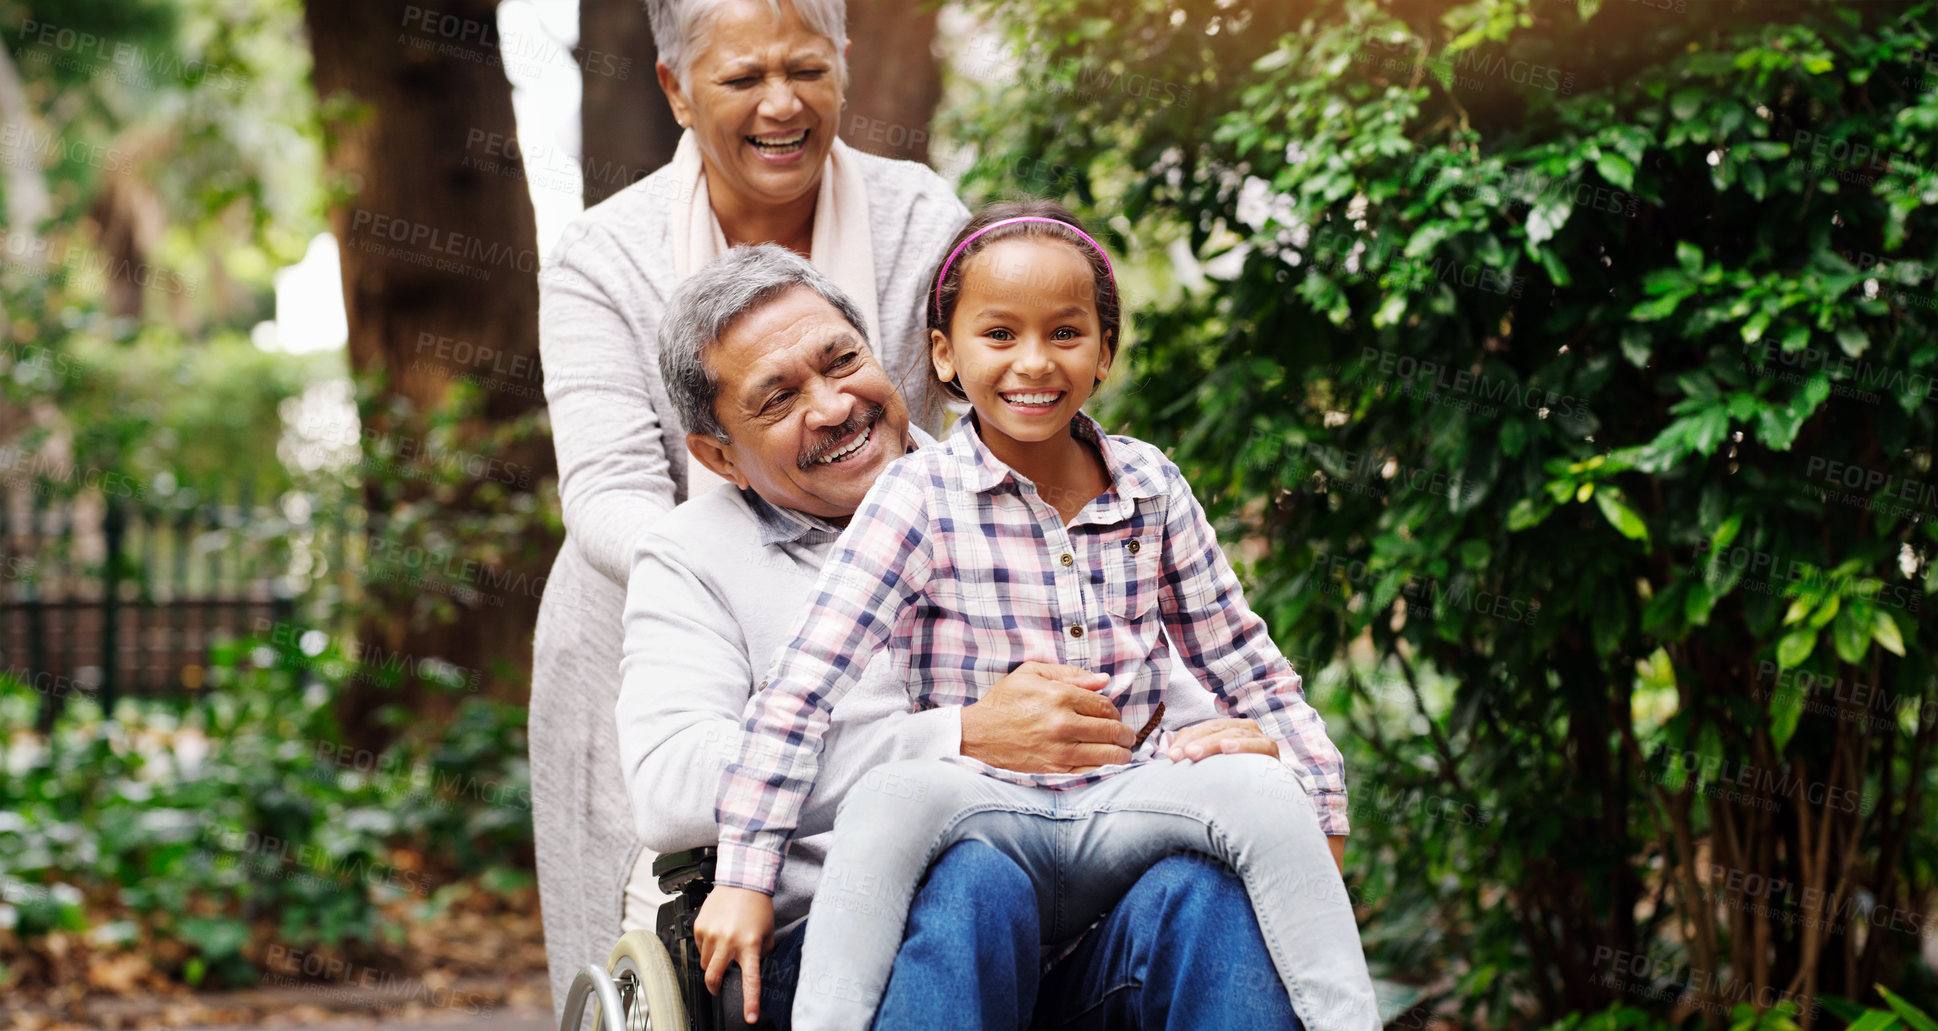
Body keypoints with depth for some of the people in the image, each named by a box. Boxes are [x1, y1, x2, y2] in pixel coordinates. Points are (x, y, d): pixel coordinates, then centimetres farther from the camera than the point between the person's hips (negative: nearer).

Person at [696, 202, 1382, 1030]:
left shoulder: (1152, 488, 8)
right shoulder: (920, 499, -4)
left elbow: (1242, 664, 18)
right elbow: (802, 687, -11)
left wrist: (1320, 812, 10)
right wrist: (745, 879, -17)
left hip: (1127, 817, 3)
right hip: (981, 822, -3)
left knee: (1261, 790, -25)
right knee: (894, 796, -35)